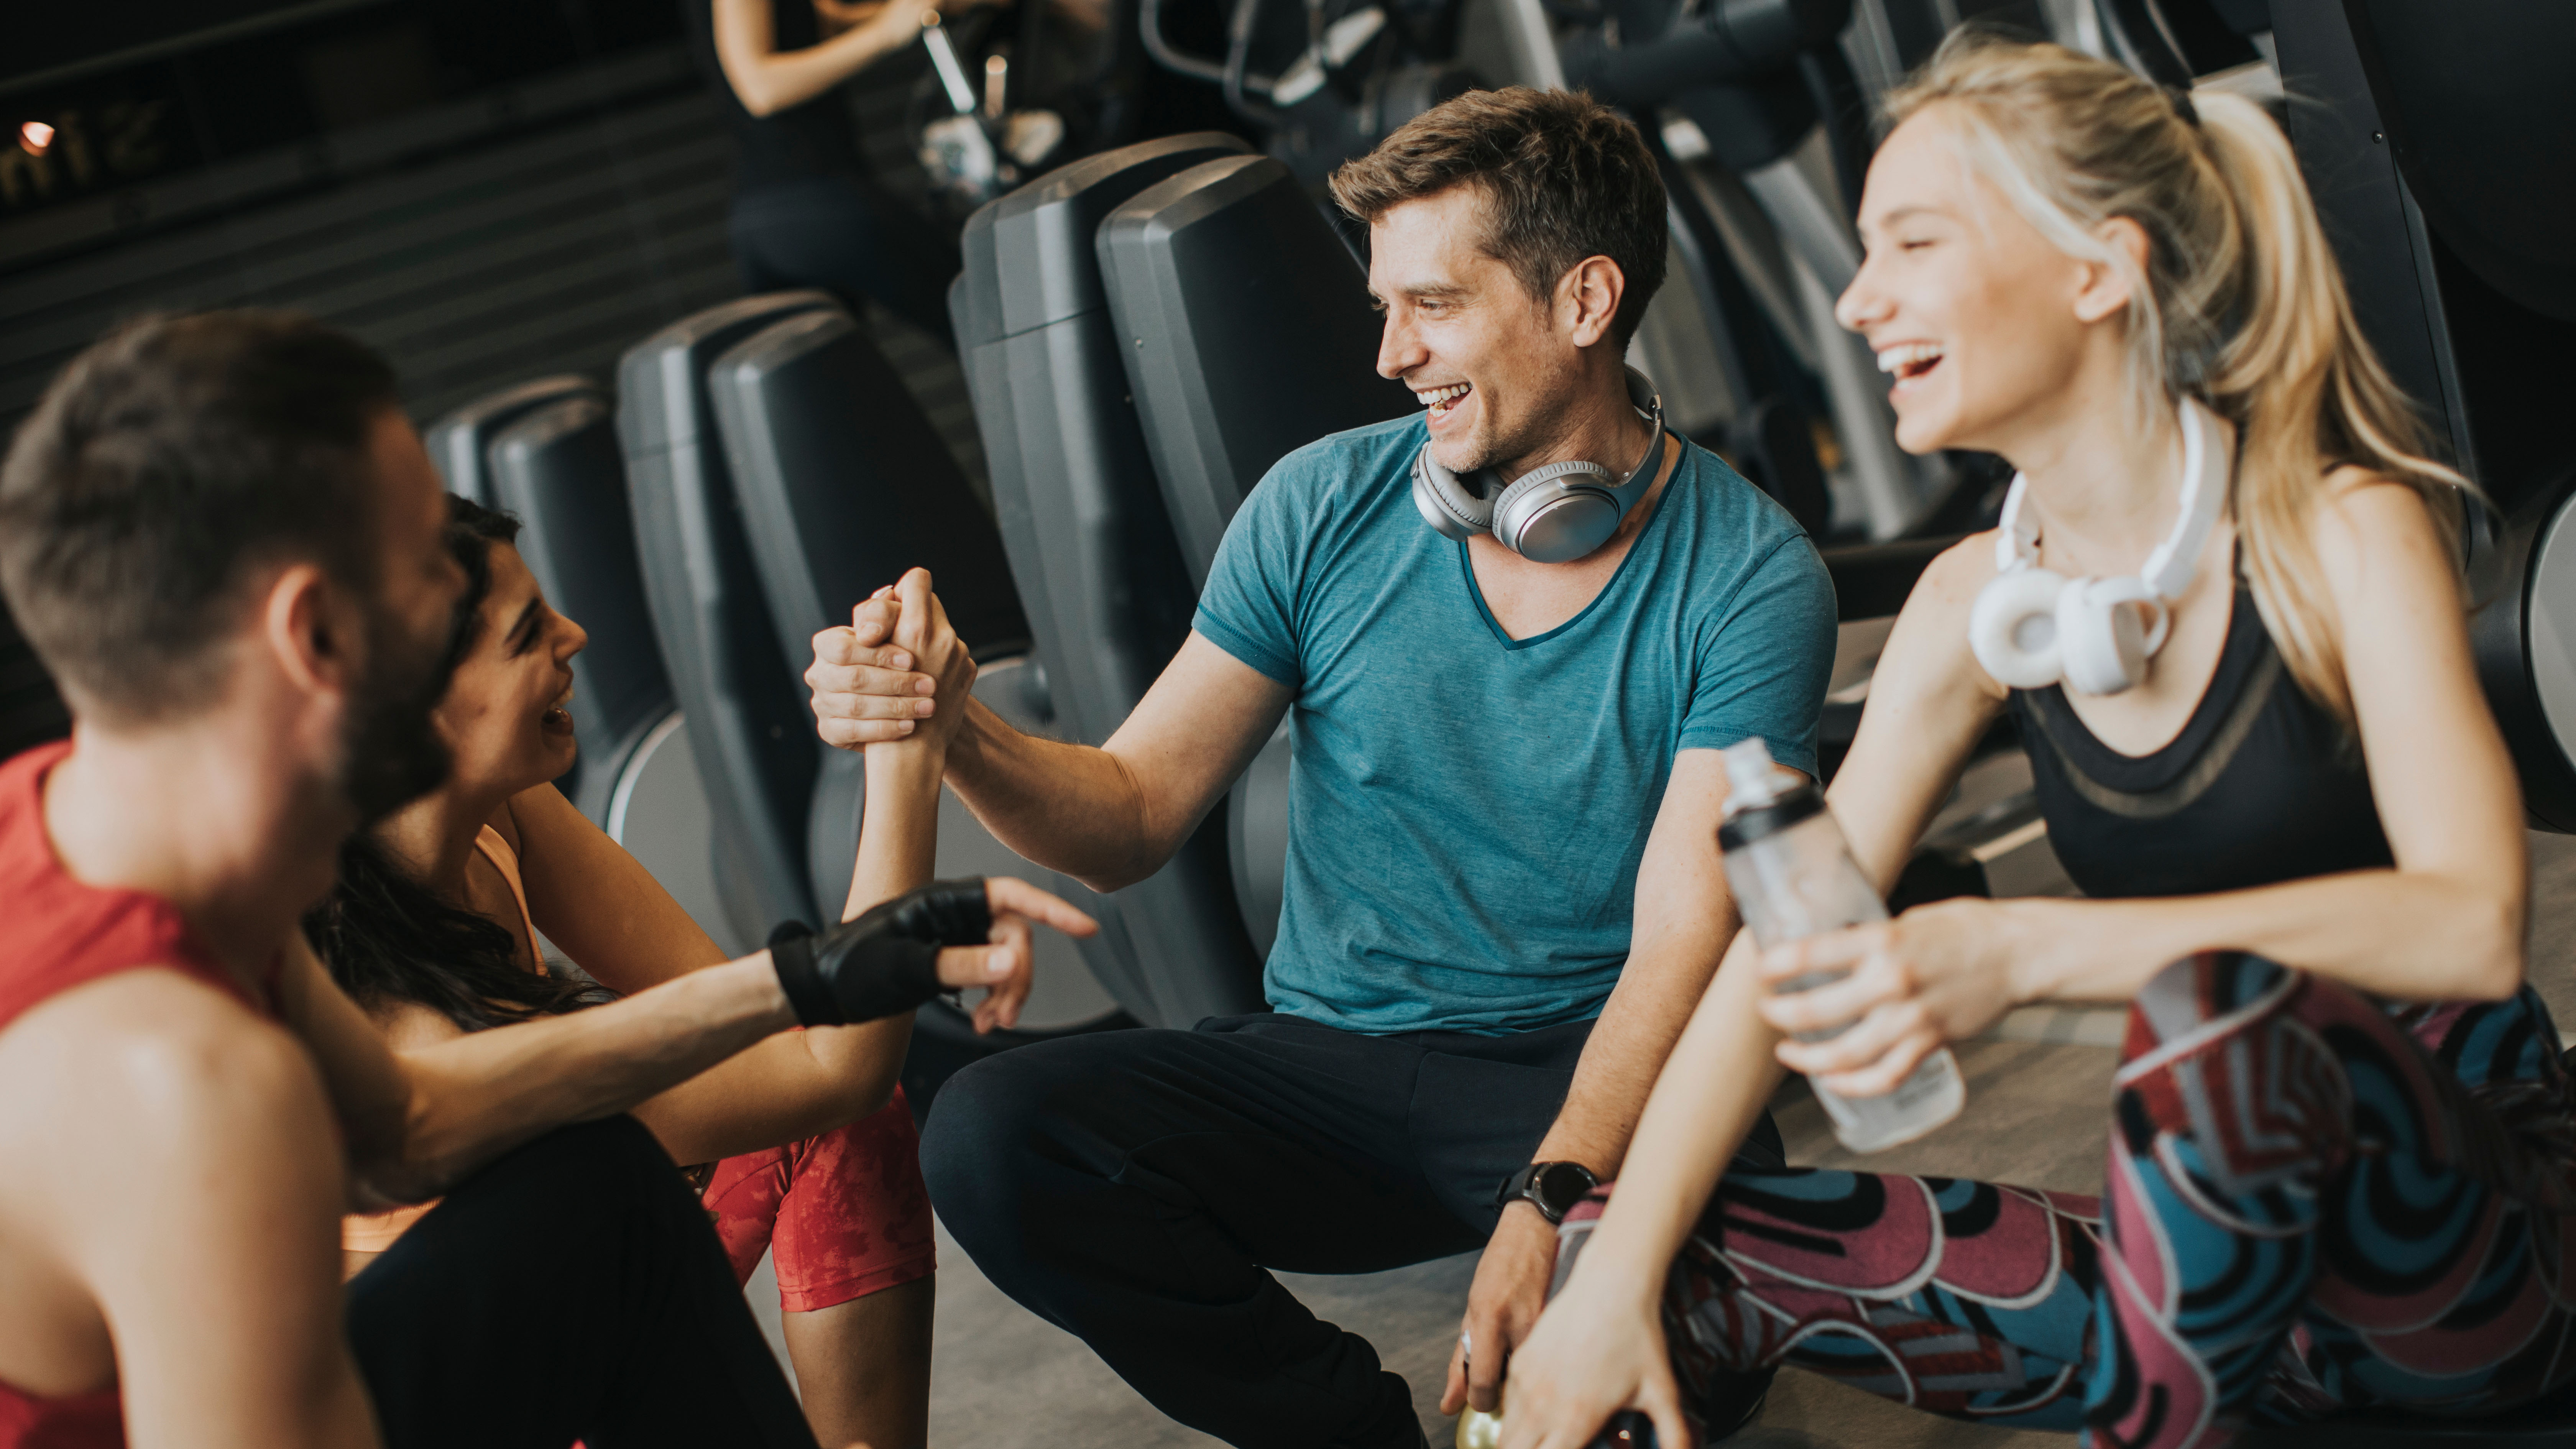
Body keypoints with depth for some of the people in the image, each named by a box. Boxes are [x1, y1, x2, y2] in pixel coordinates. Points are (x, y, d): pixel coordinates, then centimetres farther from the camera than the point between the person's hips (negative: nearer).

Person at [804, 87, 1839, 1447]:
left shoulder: (1748, 578, -8)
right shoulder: (1325, 506, 1)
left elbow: (1683, 942, -16)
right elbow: (1130, 820, 2)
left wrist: (1556, 1198, -33)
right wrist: (964, 734, -20)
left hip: (1595, 1081, -3)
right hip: (1330, 1067, 3)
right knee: (988, 1136, -23)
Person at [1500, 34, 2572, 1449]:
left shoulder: (2346, 534, -13)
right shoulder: (1977, 606, 3)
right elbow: (1781, 953, 0)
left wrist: (2021, 949, -37)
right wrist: (1610, 1281, -11)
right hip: (2224, 1250, 5)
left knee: (2214, 989, -38)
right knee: (1644, 1255, -8)